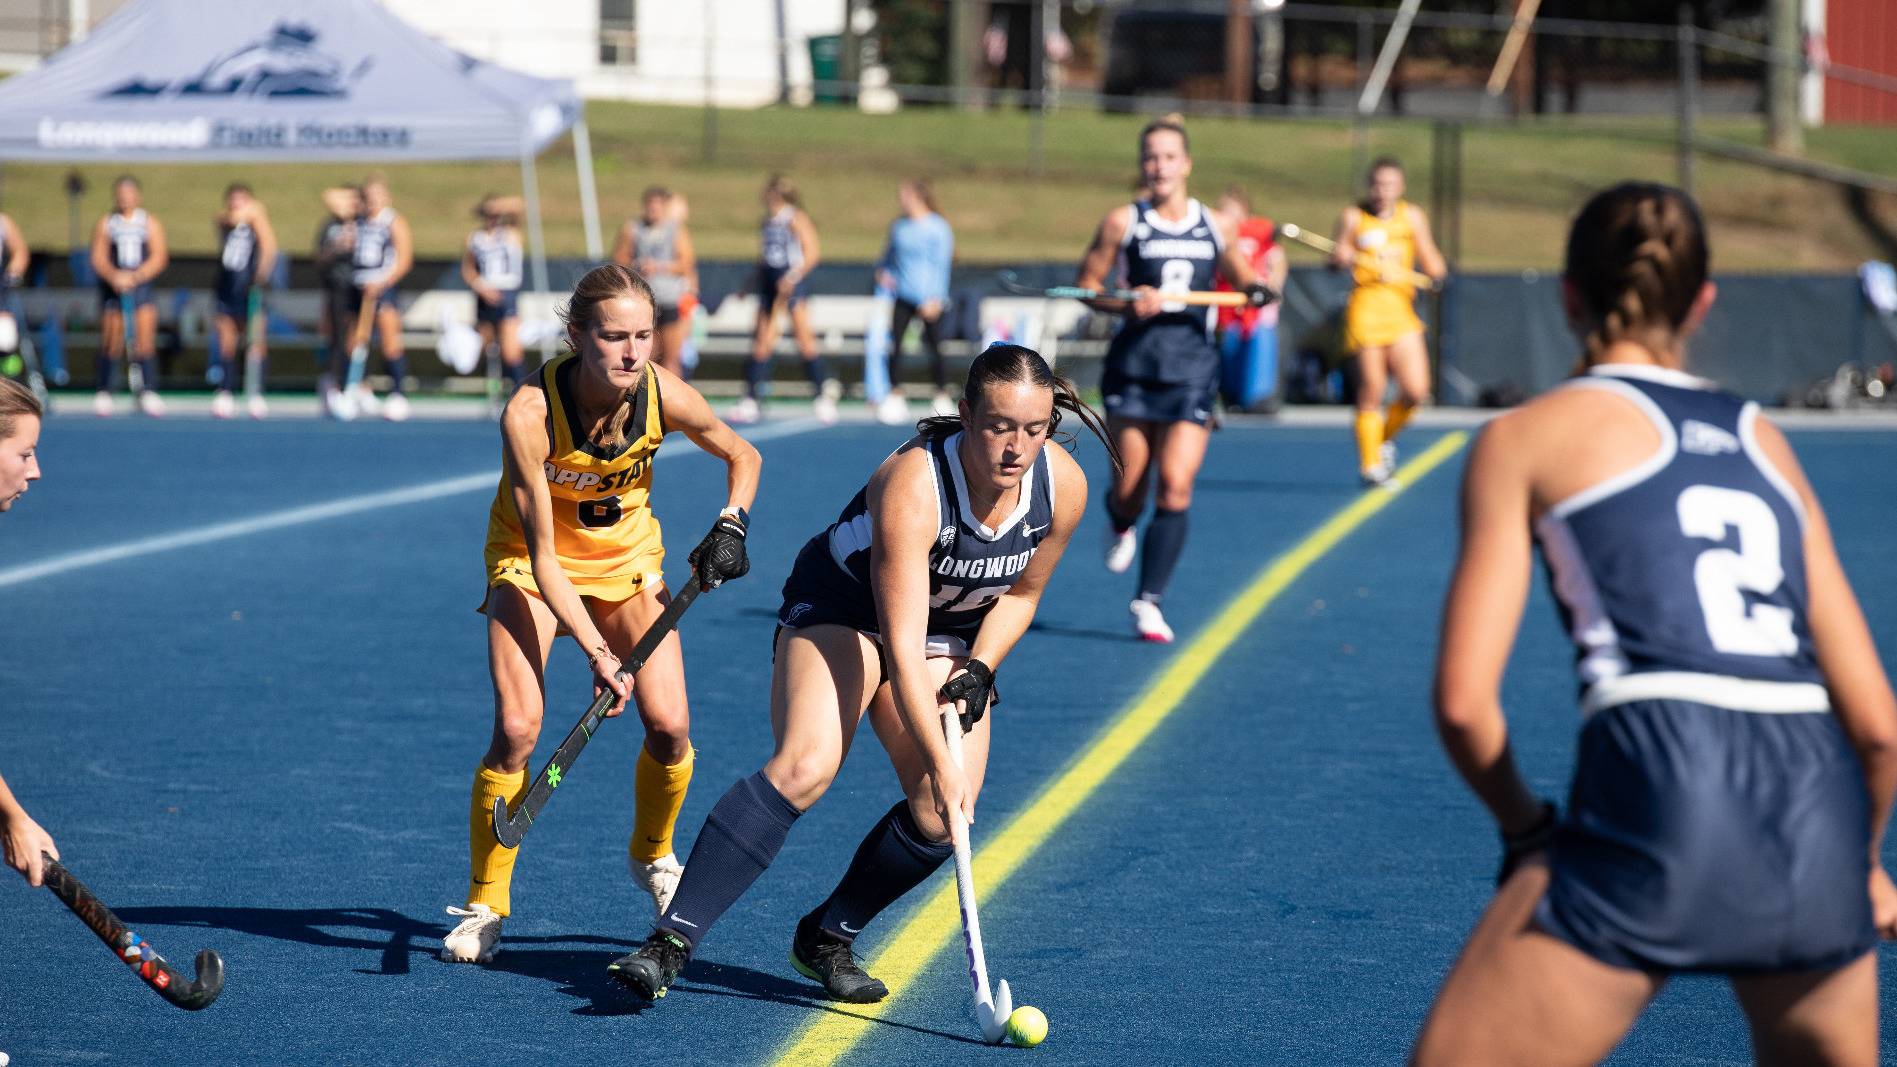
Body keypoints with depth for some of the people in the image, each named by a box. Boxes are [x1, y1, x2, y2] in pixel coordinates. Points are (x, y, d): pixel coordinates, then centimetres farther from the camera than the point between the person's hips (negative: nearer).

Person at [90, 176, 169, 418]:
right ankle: (103, 392, 10)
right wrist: (114, 276, -20)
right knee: (111, 341, 0)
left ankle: (148, 392, -9)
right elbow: (98, 258, 0)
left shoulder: (151, 223, 6)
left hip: (141, 285, 0)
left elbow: (158, 258, -3)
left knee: (145, 339, -9)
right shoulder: (105, 224, 7)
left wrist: (134, 277, -18)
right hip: (112, 288, 0)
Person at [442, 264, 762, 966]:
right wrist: (597, 651, -36)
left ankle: (652, 855, 23)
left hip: (628, 557, 3)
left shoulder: (664, 396, -23)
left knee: (670, 725, -9)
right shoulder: (528, 414, -33)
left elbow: (742, 455, 0)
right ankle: (485, 906, -1)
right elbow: (543, 560, -29)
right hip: (533, 559, -3)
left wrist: (731, 524, -16)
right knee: (518, 726, -19)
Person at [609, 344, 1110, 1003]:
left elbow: (1022, 592, 3)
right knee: (804, 767, -29)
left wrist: (978, 668, -12)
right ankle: (670, 942, -29)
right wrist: (939, 762, -43)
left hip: (951, 634, 5)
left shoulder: (1064, 486, -19)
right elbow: (900, 647, -38)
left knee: (940, 819, -12)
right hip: (842, 608, -5)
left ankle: (825, 938, 10)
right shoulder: (912, 485, -35)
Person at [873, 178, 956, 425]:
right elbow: (890, 252, 23)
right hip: (904, 296, 5)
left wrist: (935, 299, -15)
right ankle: (895, 397, 5)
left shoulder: (937, 228, -9)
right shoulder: (899, 226, 8)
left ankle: (943, 396, 15)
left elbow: (941, 265, -9)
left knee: (934, 347, 1)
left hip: (929, 300, -5)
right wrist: (883, 270, 2)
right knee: (895, 344, -3)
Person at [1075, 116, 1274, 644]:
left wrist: (1259, 289, -2)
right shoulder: (1123, 222, 1)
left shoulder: (1213, 226, 8)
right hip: (1134, 363, -1)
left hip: (1193, 367, 1)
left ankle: (1149, 600, -5)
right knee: (1129, 489, 3)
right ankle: (1120, 523, 42)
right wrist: (1127, 304, -14)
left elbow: (1243, 278, 20)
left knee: (1175, 485, -11)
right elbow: (1087, 284, 4)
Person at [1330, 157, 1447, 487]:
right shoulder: (1354, 217, 5)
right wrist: (1340, 259, -10)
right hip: (1365, 308, -2)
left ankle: (1387, 436, 21)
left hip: (1402, 311, 2)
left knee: (1416, 391, -8)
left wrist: (1436, 268, -9)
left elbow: (1431, 263, 14)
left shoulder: (1412, 216, 11)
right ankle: (1370, 464, 9)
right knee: (1371, 392, -4)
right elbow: (1337, 261, 13)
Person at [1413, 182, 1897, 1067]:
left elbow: (1463, 700, 4)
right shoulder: (1763, 440, 23)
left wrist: (1526, 828, 21)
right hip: (1818, 805, 4)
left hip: (1658, 784, -4)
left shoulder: (1527, 437, 12)